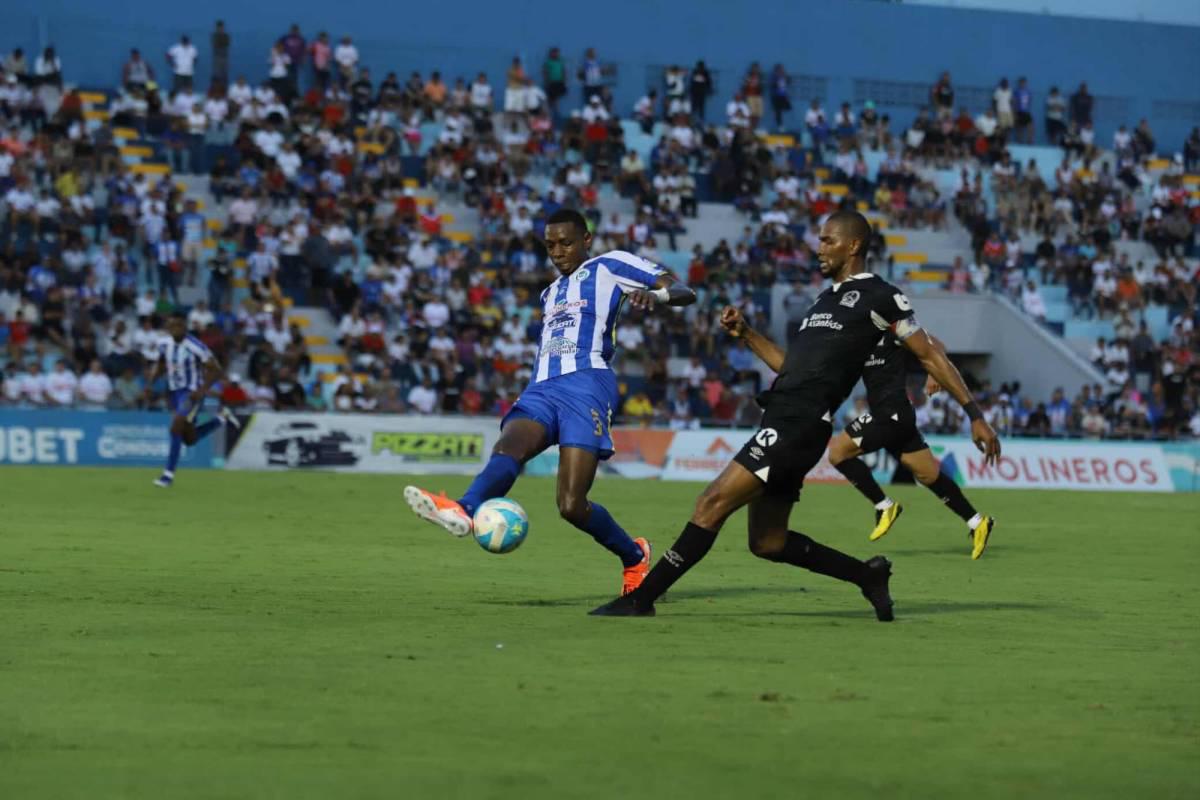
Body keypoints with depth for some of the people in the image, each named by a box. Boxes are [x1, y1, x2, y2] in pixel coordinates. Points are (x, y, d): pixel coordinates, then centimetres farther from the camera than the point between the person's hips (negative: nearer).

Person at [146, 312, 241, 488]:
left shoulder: (195, 347, -21)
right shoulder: (163, 343, -3)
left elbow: (216, 370, -16)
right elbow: (160, 365, 16)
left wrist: (202, 390, -26)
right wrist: (151, 383, 0)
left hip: (192, 392, -7)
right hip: (174, 392, 7)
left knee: (176, 426, -23)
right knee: (190, 439, 13)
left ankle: (169, 474, -13)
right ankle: (222, 418, 37)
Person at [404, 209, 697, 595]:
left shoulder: (609, 266, 13)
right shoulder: (550, 294, 34)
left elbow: (684, 292, 6)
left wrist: (654, 294, -16)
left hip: (585, 385, -6)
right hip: (541, 389, 6)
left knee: (572, 505, -16)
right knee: (507, 448, -29)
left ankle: (635, 557, 11)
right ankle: (463, 511, -59)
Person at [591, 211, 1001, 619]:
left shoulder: (881, 297, -1)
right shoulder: (825, 300, 24)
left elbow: (930, 356, 1)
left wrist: (975, 416, -1)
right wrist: (745, 334, 18)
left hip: (800, 427, -10)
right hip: (781, 421, 10)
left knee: (712, 504, -14)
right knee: (768, 543, 12)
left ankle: (640, 598, -12)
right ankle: (868, 575, 23)